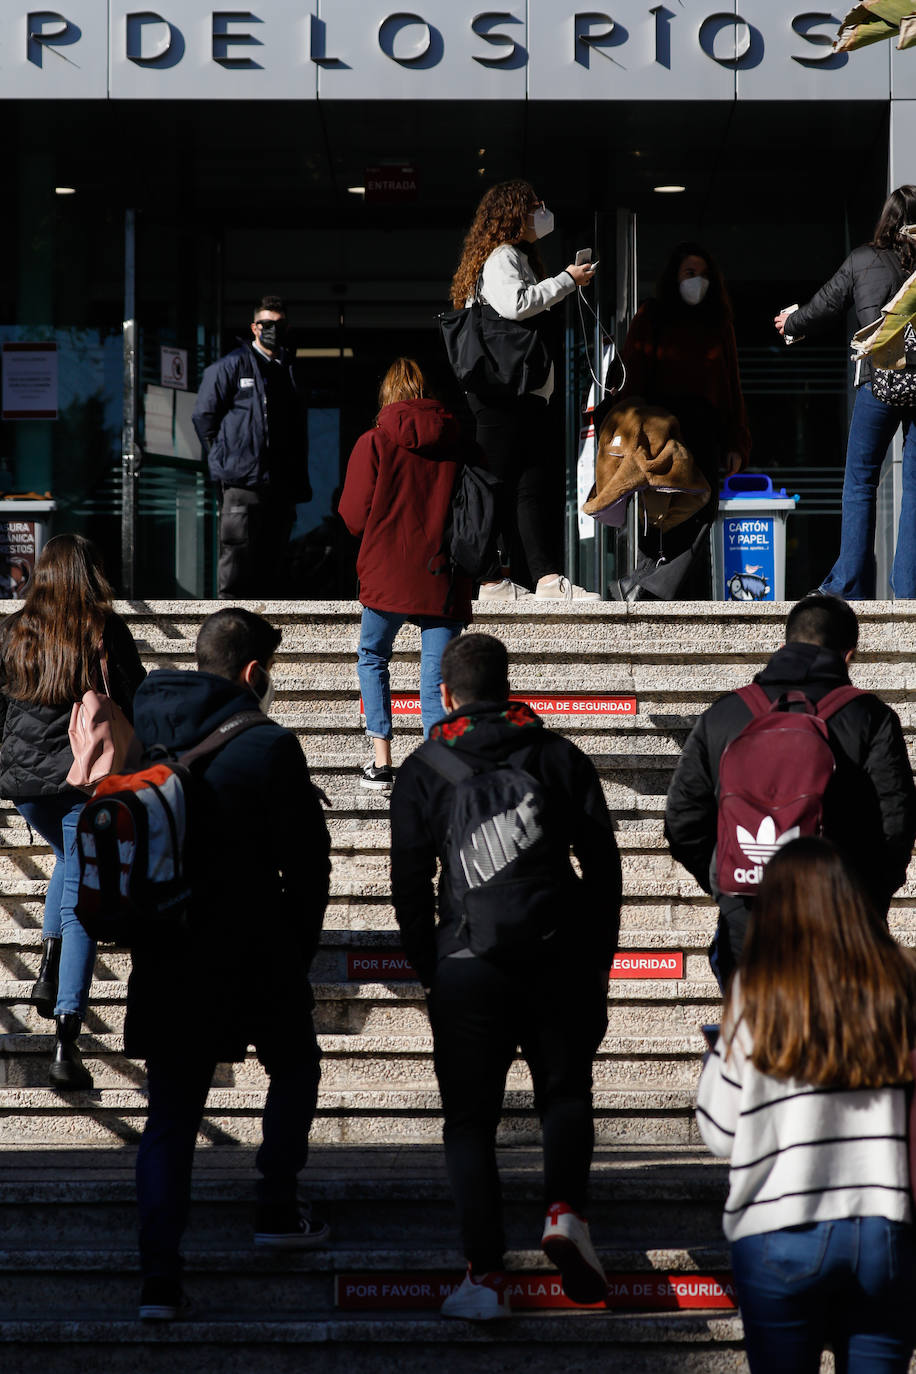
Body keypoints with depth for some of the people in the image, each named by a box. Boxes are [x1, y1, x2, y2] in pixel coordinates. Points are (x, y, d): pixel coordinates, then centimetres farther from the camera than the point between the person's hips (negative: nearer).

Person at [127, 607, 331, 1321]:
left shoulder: (142, 736, 1)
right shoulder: (269, 746, -13)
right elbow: (307, 862, -9)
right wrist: (298, 952, 5)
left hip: (165, 960, 4)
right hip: (253, 956, -3)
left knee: (170, 1116, 8)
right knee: (295, 1066, 25)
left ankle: (159, 1276, -2)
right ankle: (277, 1211, 27)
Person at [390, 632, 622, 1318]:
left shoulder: (423, 771, 4)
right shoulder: (561, 756, 8)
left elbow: (409, 883, 3)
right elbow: (604, 866, 7)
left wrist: (429, 970, 13)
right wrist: (599, 961, 13)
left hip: (467, 963, -1)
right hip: (560, 958, 1)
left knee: (471, 1120, 7)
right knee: (566, 1092, 19)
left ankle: (487, 1276, -1)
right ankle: (565, 1208, -7)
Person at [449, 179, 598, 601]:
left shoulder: (518, 257, 25)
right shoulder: (501, 257, -6)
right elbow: (514, 303, -21)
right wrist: (567, 280, -13)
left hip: (525, 394, 10)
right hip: (505, 394, -10)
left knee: (533, 487, 1)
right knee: (501, 485, -8)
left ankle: (547, 578, -4)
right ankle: (493, 580, -8)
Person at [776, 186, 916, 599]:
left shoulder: (863, 260, 3)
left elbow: (824, 308, 15)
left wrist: (790, 323, 34)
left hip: (879, 379, -1)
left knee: (860, 482, 8)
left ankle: (851, 585, 6)